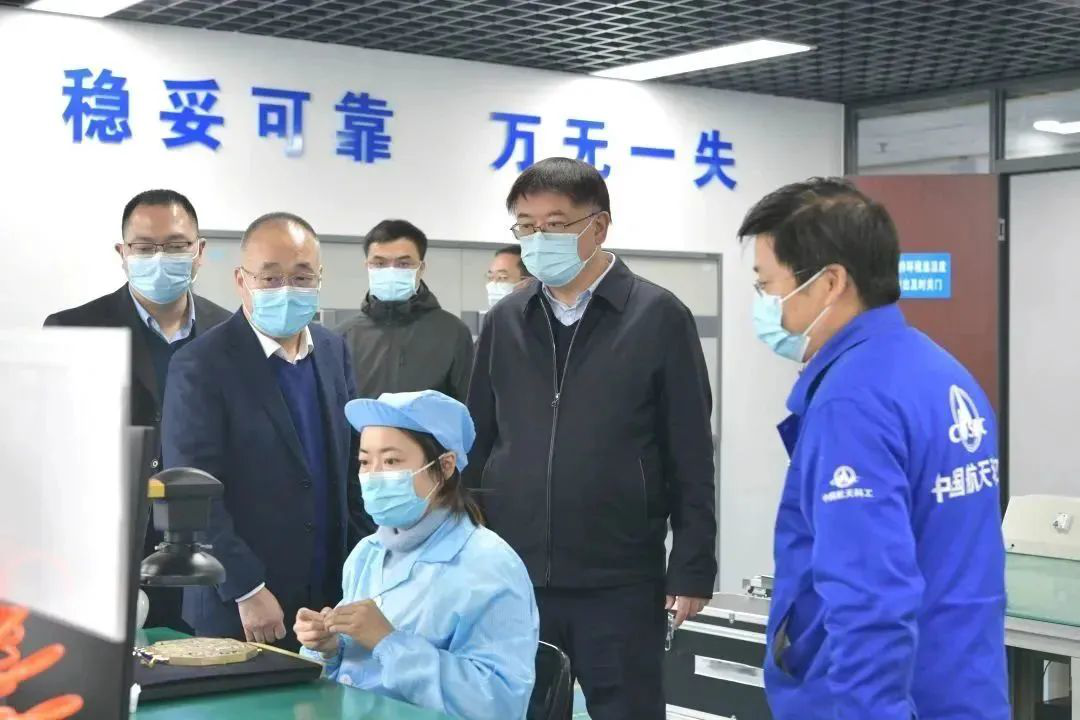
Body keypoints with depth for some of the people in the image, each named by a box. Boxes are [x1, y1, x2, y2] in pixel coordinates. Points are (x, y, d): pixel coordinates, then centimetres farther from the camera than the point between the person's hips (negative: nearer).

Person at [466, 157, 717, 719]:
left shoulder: (658, 318, -4)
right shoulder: (505, 322, 7)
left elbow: (690, 459, -3)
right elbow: (478, 448, 12)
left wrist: (691, 570, -6)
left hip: (619, 583, -3)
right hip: (512, 579, 4)